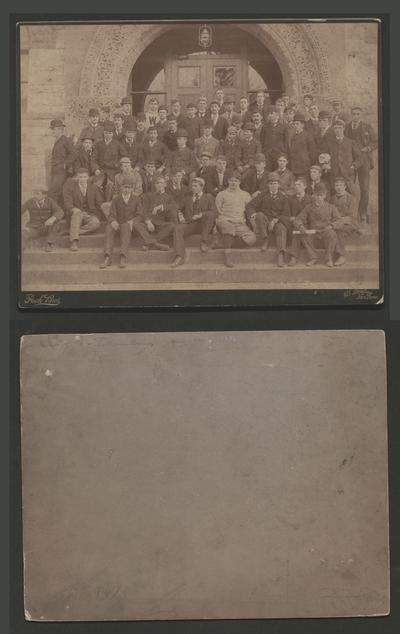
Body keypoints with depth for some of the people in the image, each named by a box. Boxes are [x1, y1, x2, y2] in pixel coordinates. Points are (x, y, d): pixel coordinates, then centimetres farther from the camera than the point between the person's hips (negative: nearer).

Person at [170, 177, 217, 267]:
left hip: (203, 225, -2)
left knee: (210, 215, -34)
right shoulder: (188, 198, 28)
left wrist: (201, 215, -14)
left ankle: (204, 242, -27)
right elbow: (184, 212, 28)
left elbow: (213, 212, 1)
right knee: (178, 228, -29)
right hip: (190, 224, 3)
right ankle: (180, 257, -41)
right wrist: (182, 218, 4)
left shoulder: (209, 197, 16)